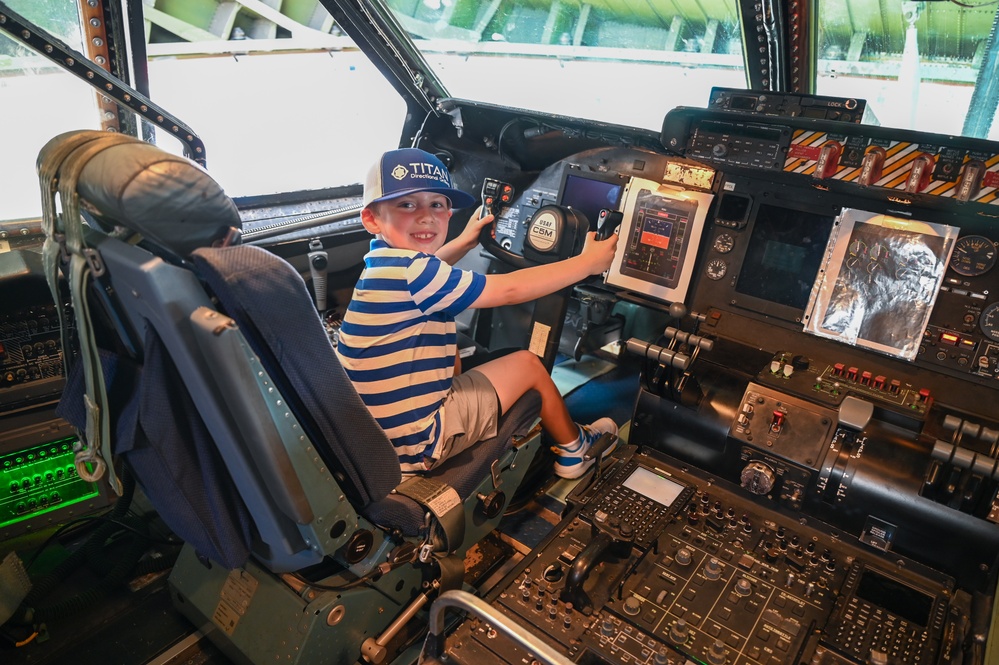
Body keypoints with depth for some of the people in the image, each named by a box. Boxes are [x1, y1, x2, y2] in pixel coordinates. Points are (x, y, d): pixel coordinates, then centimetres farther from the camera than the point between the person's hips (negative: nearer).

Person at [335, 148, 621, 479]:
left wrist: (463, 243, 34)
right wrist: (587, 263, -12)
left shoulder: (384, 263, 0)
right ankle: (574, 450, 30)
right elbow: (509, 289, -22)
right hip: (414, 443, -8)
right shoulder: (407, 273, -27)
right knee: (528, 364, 5)